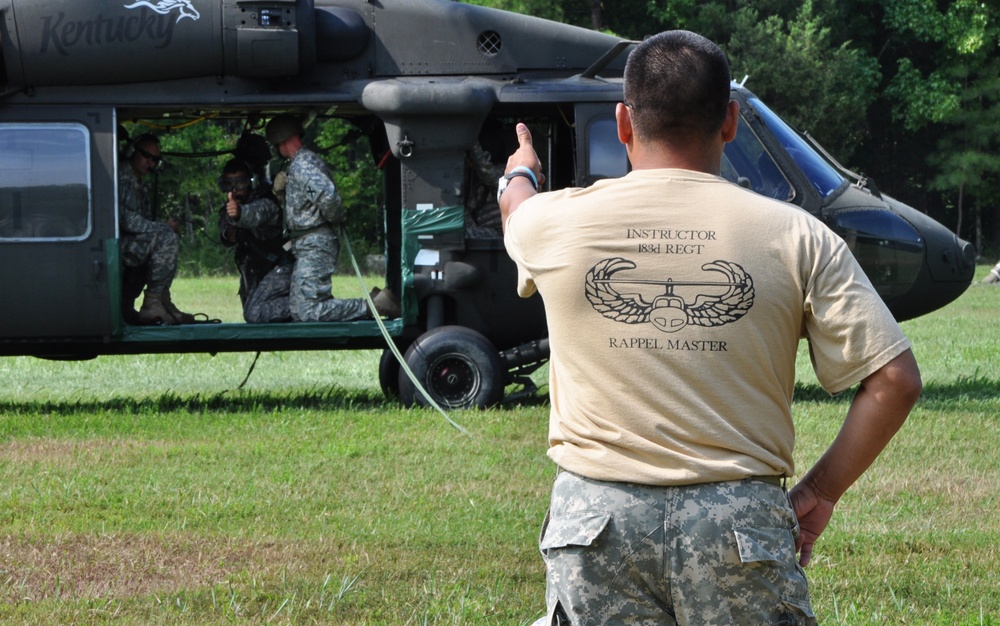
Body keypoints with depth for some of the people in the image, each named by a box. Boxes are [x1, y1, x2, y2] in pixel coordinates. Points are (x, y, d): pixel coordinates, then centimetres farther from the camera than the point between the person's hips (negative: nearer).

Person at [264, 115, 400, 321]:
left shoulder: (302, 165, -15)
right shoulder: (307, 160, 20)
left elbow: (327, 194, -31)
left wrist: (335, 218, -11)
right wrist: (283, 188, 10)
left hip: (314, 244, -11)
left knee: (309, 313, -17)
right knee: (297, 311, 9)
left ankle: (373, 306, -15)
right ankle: (371, 302, 6)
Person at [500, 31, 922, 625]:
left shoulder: (554, 223, 2)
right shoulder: (797, 237, -1)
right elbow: (895, 379, -3)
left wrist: (521, 175, 55)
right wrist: (820, 491, 8)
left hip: (596, 513, 1)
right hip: (743, 524, -1)